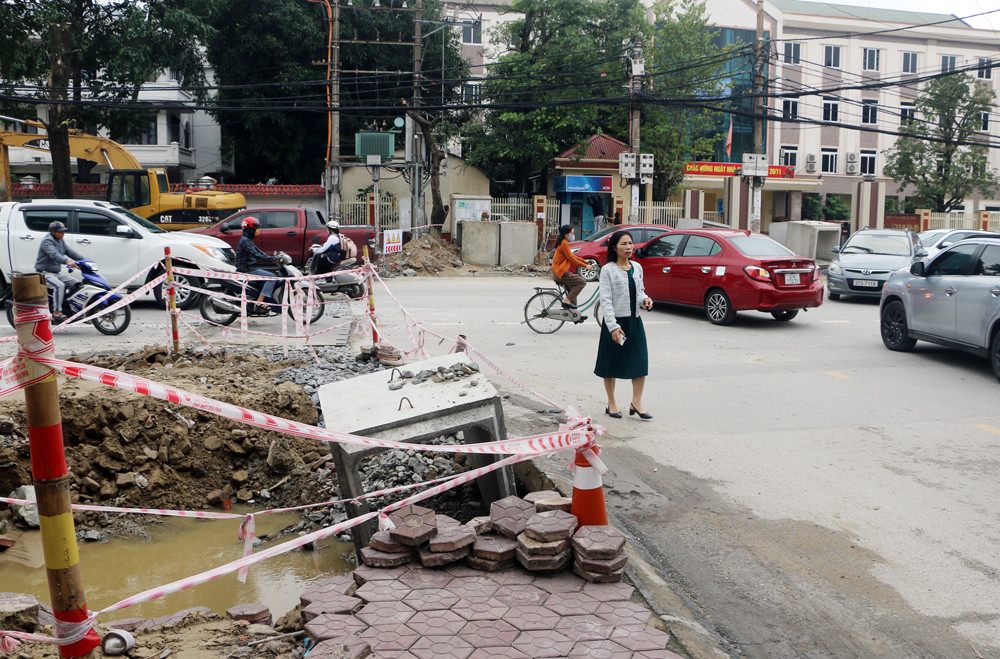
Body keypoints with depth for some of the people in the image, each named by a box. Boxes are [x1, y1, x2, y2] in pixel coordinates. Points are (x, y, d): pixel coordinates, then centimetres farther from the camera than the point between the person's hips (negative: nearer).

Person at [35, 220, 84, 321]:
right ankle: (57, 312, -32)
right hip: (45, 273, -10)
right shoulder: (47, 241, -17)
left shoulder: (60, 241, 13)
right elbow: (54, 254, -34)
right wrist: (67, 261, -50)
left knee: (74, 284, 4)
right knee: (59, 285, -31)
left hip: (57, 272, 10)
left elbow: (69, 251, 11)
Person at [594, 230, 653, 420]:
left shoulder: (637, 268, 8)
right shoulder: (608, 270, -8)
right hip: (615, 321, -5)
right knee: (611, 363, 5)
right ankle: (611, 403, 19)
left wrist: (645, 299, -5)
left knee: (640, 361, 0)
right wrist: (613, 326, -20)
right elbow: (606, 300, -12)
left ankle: (636, 402, 11)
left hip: (634, 320, 5)